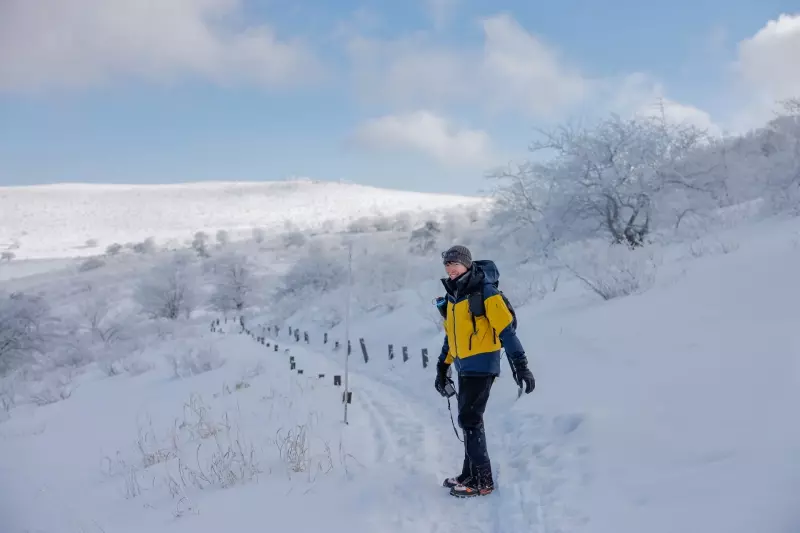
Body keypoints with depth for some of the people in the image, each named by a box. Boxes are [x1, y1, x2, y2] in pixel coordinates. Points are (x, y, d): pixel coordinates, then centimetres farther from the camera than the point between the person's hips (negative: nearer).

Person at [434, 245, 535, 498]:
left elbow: (506, 329, -17)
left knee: (469, 420, -10)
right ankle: (471, 474, 22)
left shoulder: (485, 292, -13)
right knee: (468, 420, 12)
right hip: (465, 366, 8)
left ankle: (483, 480, -4)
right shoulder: (453, 296, 11)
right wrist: (443, 368, 22)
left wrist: (520, 364, -22)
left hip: (482, 365, -8)